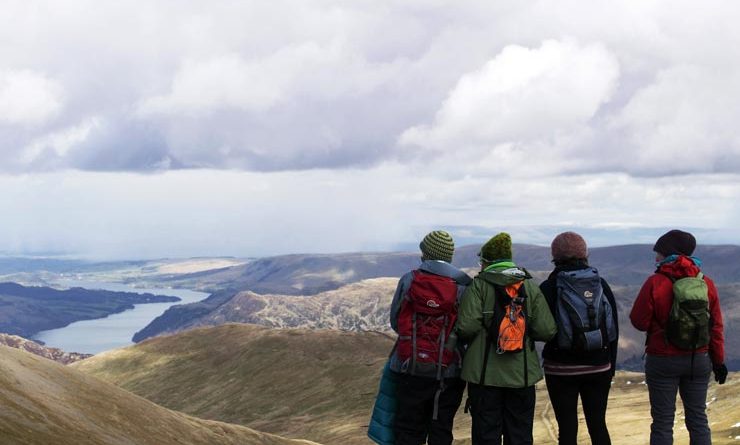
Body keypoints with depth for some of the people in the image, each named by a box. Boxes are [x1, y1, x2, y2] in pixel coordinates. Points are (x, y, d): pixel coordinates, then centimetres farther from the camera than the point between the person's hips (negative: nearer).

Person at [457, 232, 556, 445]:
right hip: (522, 374, 3)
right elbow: (547, 330, -3)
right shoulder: (531, 287, 4)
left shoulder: (479, 286, -7)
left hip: (485, 374, -3)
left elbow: (467, 327, -17)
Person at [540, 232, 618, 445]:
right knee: (598, 424, 11)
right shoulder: (602, 285, 3)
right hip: (598, 367, 3)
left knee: (567, 427, 1)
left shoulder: (549, 288, -8)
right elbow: (614, 329, 6)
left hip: (562, 368, -3)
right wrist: (611, 366, 12)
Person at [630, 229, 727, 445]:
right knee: (698, 418, 11)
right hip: (699, 361, 4)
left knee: (663, 421, 3)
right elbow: (716, 326, 3)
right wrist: (718, 360, 10)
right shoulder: (706, 283, -1)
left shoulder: (655, 283, -13)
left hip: (663, 361, -4)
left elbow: (639, 322, -10)